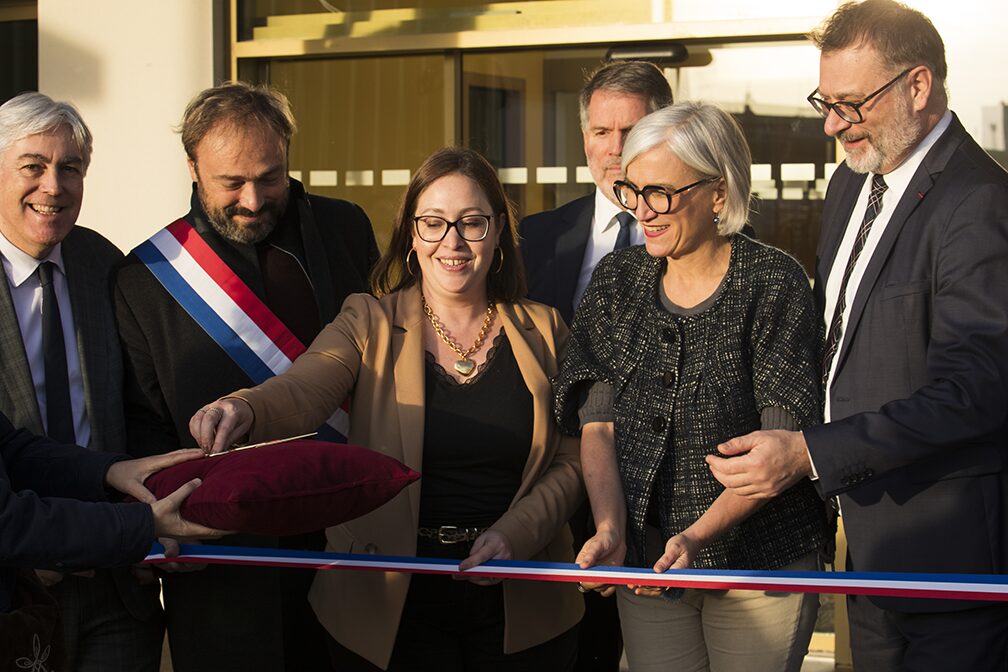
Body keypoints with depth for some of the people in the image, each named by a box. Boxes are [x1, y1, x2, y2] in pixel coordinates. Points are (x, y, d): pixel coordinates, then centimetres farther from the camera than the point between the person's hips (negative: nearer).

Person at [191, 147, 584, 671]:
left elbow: (572, 461, 4)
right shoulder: (369, 323, 0)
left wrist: (514, 535, -13)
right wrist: (243, 410, -41)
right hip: (392, 603, -1)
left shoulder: (543, 331, 5)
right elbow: (300, 392, -18)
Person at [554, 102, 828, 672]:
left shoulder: (774, 282, -10)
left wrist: (699, 534, -26)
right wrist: (610, 529, -17)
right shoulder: (617, 282, 3)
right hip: (644, 557, 4)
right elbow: (598, 425, -1)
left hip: (760, 560, -3)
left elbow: (784, 440, -15)